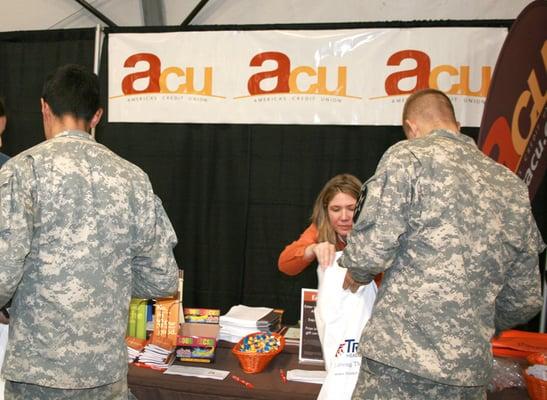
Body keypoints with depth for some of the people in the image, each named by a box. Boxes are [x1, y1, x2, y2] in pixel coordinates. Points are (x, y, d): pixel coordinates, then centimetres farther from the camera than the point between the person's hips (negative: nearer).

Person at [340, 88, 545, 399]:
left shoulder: (407, 156, -5)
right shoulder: (512, 185, 10)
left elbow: (371, 249, -16)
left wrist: (356, 274, 7)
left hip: (398, 362, -4)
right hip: (470, 370, 5)